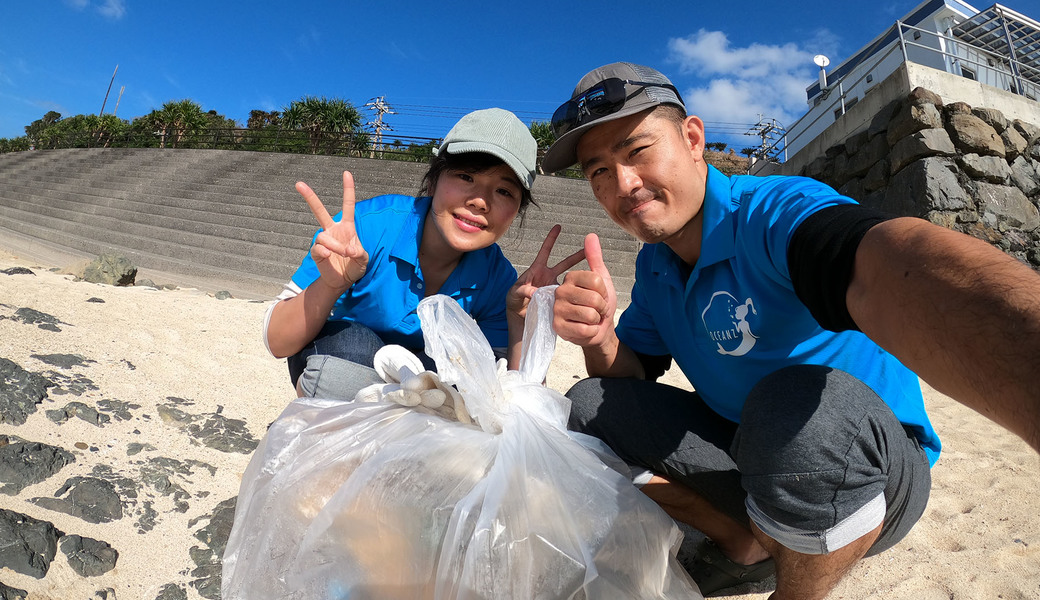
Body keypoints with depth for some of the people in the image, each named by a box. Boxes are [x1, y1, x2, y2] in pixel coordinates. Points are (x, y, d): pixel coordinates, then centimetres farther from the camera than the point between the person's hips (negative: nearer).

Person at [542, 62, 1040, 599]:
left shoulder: (777, 210, -22)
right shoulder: (653, 265, 1)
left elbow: (897, 270, -45)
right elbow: (631, 377, 0)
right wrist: (599, 339, -24)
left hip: (874, 475, -5)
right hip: (748, 453, 6)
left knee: (799, 404, -38)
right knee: (588, 407, -5)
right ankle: (744, 545, 8)